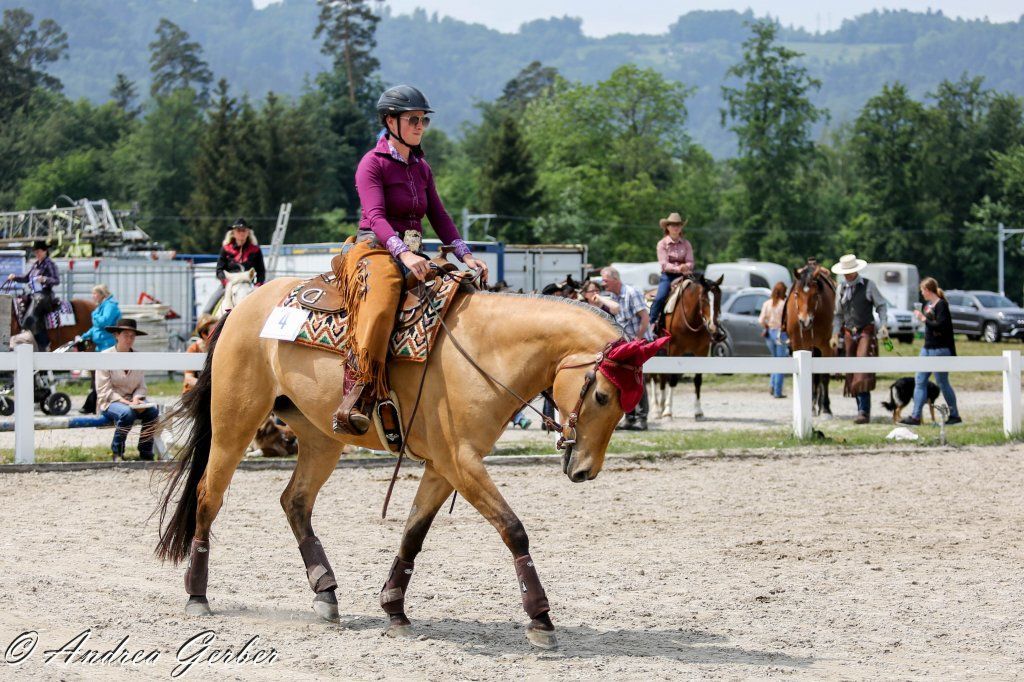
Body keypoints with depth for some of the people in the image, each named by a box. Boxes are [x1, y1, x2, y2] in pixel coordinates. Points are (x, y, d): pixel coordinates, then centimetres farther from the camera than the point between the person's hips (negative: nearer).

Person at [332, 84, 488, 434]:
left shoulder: (422, 168, 19)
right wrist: (402, 252, -33)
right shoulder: (373, 163, -4)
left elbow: (439, 216, 15)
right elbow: (375, 216, -17)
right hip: (374, 250, -8)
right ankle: (353, 401, -46)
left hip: (412, 257, 8)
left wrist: (465, 255, 0)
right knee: (378, 306, -36)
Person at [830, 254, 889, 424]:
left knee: (862, 370, -17)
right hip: (849, 333, 6)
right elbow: (838, 314, 17)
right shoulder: (842, 288, 13)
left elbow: (881, 306, -2)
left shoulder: (868, 285, -1)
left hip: (866, 332, -6)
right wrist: (835, 335, 9)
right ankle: (861, 409, 13)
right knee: (852, 371, 5)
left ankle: (864, 411, -21)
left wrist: (883, 324, -17)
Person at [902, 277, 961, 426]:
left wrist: (924, 319, -19)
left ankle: (955, 415, 11)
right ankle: (915, 416, 5)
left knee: (942, 383, -1)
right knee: (920, 381, 5)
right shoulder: (928, 304, 12)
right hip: (927, 348, 9)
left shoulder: (941, 305, -13)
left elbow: (941, 326, -23)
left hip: (940, 350, -9)